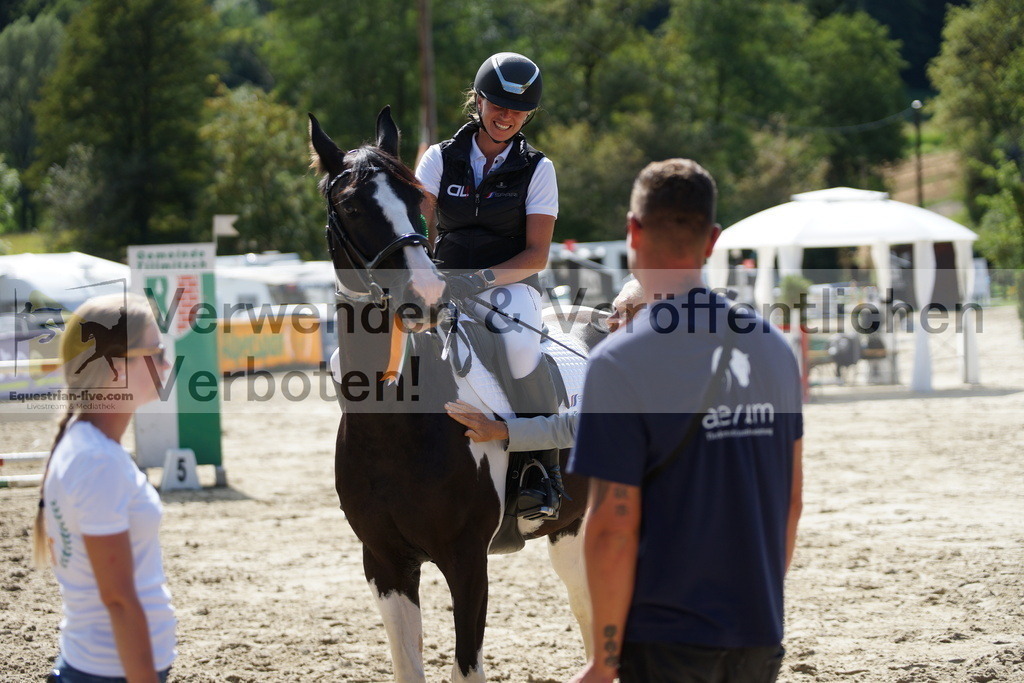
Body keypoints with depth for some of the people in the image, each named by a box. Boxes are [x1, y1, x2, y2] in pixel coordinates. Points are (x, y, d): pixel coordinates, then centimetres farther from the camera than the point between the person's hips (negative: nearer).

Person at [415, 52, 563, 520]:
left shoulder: (536, 169, 3)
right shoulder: (440, 159, 8)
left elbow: (537, 254, -4)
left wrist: (484, 278, -22)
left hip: (510, 286, -3)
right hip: (444, 288, 3)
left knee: (518, 342, -38)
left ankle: (546, 468, -25)